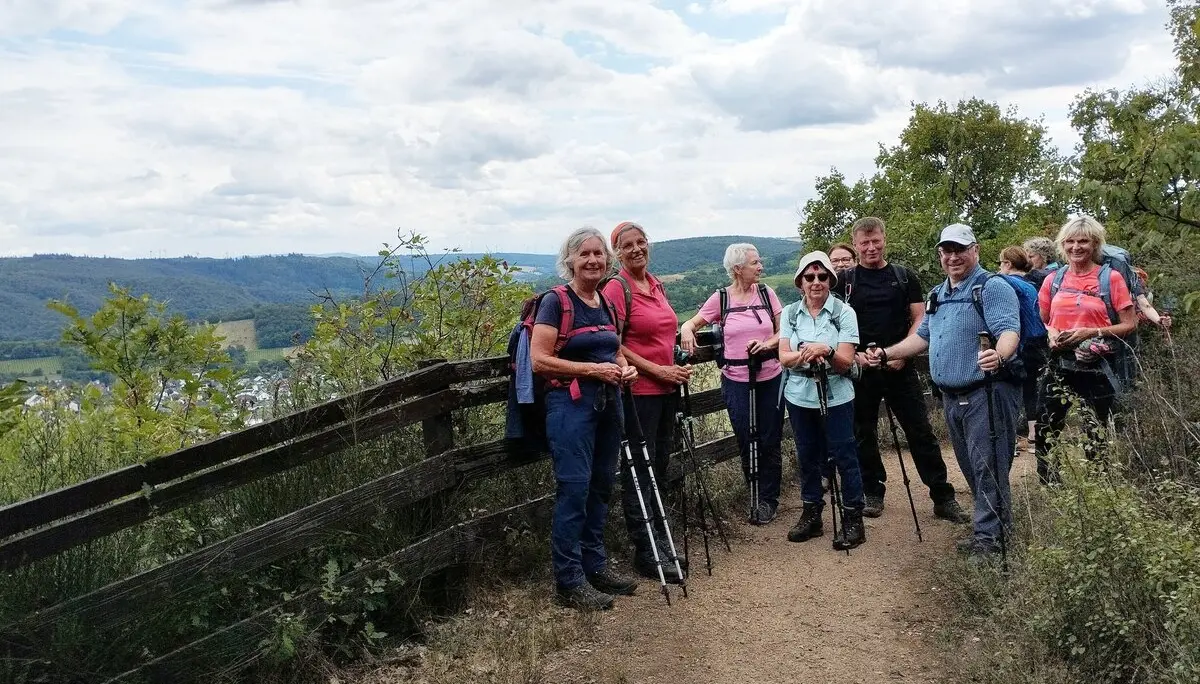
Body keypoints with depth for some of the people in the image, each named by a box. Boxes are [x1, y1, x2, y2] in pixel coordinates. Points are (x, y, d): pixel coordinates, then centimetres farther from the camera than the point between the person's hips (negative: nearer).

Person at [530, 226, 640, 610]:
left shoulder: (606, 303, 12)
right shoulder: (556, 302, -9)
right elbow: (539, 361, -16)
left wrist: (625, 368, 4)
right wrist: (593, 369, -19)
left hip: (608, 403, 8)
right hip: (571, 403, -7)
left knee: (601, 486, 13)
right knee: (574, 488, -7)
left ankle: (595, 566, 25)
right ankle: (569, 582, 2)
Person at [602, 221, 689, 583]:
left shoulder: (656, 285, 12)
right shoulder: (617, 288, -11)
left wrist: (678, 367, 9)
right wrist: (657, 370, -16)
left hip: (667, 389, 8)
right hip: (638, 391, -8)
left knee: (660, 468, 16)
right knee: (639, 472, 0)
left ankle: (659, 540, 29)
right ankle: (645, 554, 9)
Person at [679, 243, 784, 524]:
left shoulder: (766, 293, 3)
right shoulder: (720, 298, -1)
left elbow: (784, 331, 5)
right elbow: (693, 322, 6)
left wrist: (769, 343, -15)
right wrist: (686, 330, -17)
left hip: (770, 378, 1)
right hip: (736, 380, -1)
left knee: (770, 441, 4)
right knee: (746, 442, 5)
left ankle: (768, 499, 19)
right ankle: (756, 496, 22)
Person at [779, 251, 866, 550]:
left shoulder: (844, 312, -5)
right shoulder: (789, 313, 4)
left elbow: (846, 362, -10)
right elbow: (784, 357, -4)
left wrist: (825, 351, -30)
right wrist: (807, 354, -24)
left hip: (836, 397, -3)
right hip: (799, 397, 3)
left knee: (844, 456, -2)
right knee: (807, 456, 11)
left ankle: (853, 520, 9)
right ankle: (811, 515, 24)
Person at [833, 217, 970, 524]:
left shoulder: (904, 276, 6)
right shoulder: (845, 281, 4)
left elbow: (919, 317, 4)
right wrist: (854, 353, -12)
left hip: (900, 367, 0)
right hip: (861, 368, 1)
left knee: (921, 432, 0)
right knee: (864, 434, 8)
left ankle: (943, 498, 5)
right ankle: (873, 493, 22)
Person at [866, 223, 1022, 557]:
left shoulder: (992, 288, -9)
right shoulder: (937, 295, 18)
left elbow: (1009, 331, -22)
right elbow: (922, 337, 25)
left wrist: (999, 356, -43)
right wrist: (887, 353, 14)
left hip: (986, 393, -8)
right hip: (951, 396, 9)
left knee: (987, 466, -8)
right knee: (970, 466, 14)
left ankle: (989, 535, 0)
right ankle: (999, 522, 26)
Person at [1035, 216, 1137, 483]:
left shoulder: (1111, 278, -2)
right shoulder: (1053, 280, 7)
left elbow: (1129, 324, -2)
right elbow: (1041, 321, 19)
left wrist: (1090, 333, -14)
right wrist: (1051, 335, -3)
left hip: (1096, 368, -3)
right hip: (1058, 365, 3)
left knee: (1098, 436, 4)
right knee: (1047, 432, 3)